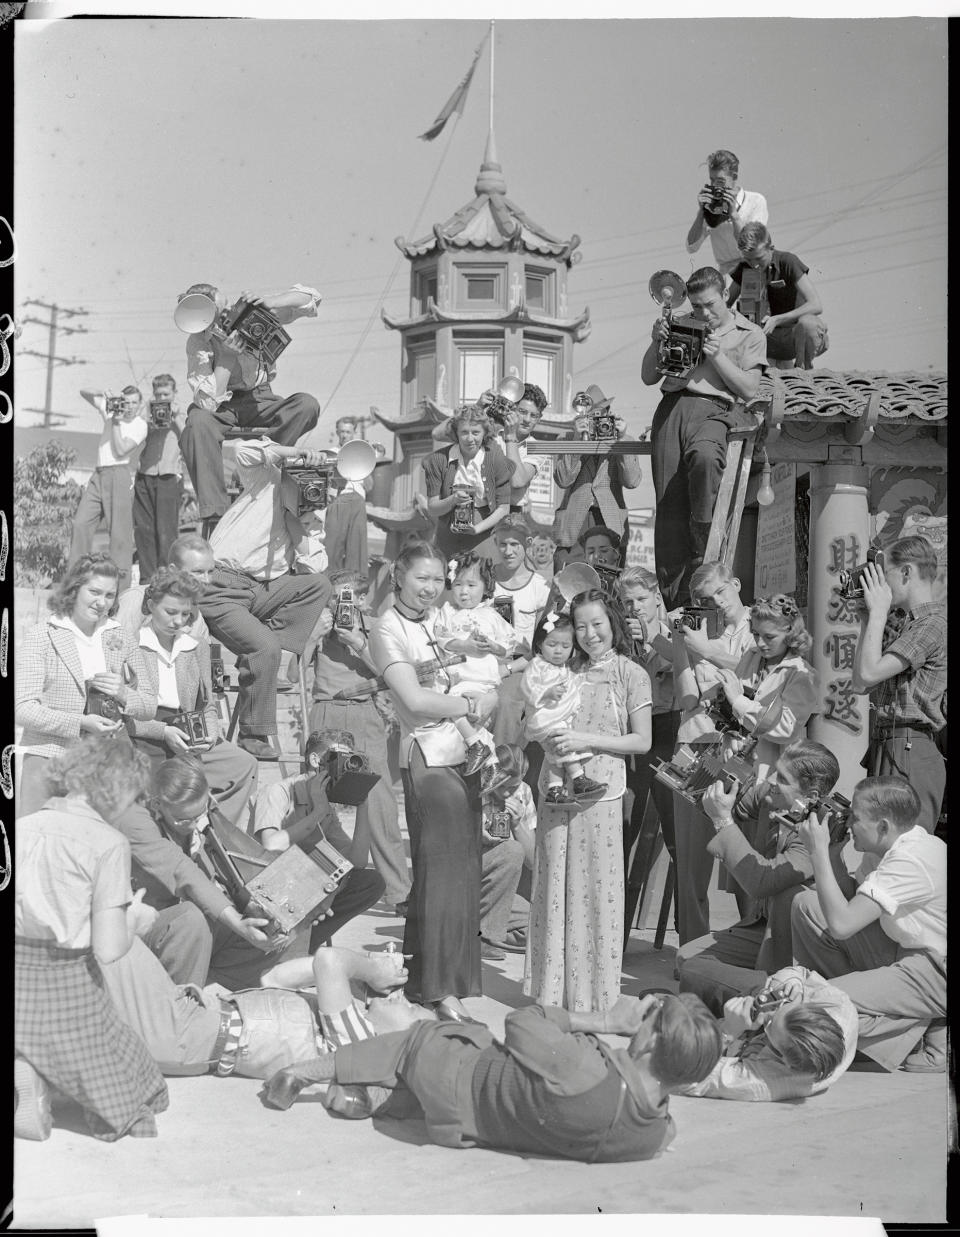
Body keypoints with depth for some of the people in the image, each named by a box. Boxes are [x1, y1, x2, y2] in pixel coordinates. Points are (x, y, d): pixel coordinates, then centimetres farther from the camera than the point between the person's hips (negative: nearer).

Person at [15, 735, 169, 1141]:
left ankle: (27, 1073, 0)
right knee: (126, 1101, 13)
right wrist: (133, 919, 4)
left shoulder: (23, 827, 3)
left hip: (21, 972, 5)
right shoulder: (107, 843, -13)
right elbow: (108, 949, -16)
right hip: (68, 989, -5)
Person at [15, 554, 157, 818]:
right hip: (47, 758, -3)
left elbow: (150, 707, 15)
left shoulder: (122, 640, 13)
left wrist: (124, 695, -7)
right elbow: (23, 710, -7)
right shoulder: (40, 638, 1)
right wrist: (81, 723, -16)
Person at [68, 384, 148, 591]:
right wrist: (101, 394, 4)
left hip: (119, 475, -6)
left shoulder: (140, 425, 0)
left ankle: (121, 580, -9)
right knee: (81, 523, -2)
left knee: (119, 531, -9)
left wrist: (114, 422, -8)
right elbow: (84, 394, 23)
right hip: (98, 475, 6)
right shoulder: (112, 412, 16)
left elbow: (120, 451, -11)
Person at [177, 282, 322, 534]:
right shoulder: (198, 344, -17)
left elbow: (310, 298, -13)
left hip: (259, 402, 2)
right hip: (224, 408, -2)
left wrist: (269, 302, -30)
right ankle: (214, 513, -35)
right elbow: (208, 403, -26)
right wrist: (226, 356, -32)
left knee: (307, 404, -27)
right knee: (197, 421, -37)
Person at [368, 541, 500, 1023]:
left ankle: (425, 976, 23)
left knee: (462, 868, 10)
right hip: (429, 756, -7)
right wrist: (473, 705, -9)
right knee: (442, 871, -3)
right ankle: (440, 989, 7)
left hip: (464, 750, 7)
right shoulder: (388, 629, -7)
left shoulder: (441, 619, 14)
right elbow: (414, 699, -16)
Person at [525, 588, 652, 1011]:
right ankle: (553, 983, 19)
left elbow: (642, 741, -4)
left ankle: (592, 990, 14)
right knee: (554, 885, 8)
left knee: (597, 887, 1)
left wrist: (587, 740, -13)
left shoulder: (631, 675, -1)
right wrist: (546, 733, -4)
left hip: (600, 793, -3)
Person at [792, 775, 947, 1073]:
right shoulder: (894, 845, 1)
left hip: (936, 973, -9)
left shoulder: (911, 862, -27)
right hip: (904, 951, 9)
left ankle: (925, 1032, -4)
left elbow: (841, 924, -30)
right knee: (806, 904, -3)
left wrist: (819, 850, -24)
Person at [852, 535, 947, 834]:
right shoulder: (902, 620, 16)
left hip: (909, 750, -9)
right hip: (883, 746, 9)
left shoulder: (934, 622, -12)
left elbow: (867, 675, -18)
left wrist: (878, 611, -9)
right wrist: (867, 615, 14)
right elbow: (862, 681, 18)